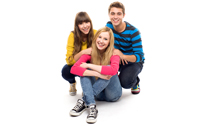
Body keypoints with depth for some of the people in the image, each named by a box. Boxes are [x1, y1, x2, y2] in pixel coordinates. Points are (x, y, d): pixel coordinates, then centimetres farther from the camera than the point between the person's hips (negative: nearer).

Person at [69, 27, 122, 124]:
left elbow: (113, 70, -40)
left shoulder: (113, 53, -15)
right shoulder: (90, 53, -8)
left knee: (109, 70, -29)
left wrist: (89, 65, -31)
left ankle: (84, 101, -32)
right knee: (85, 71, -21)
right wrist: (97, 74, -37)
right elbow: (74, 69, -25)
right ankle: (92, 107, -40)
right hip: (99, 94, 2)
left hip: (113, 94, -2)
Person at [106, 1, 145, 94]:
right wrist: (116, 51, -26)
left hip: (133, 62, -4)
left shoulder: (133, 32, -24)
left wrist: (124, 56, -47)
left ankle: (136, 82, 8)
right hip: (117, 59, 4)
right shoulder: (108, 26, -10)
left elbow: (139, 56, -26)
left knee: (125, 82, -31)